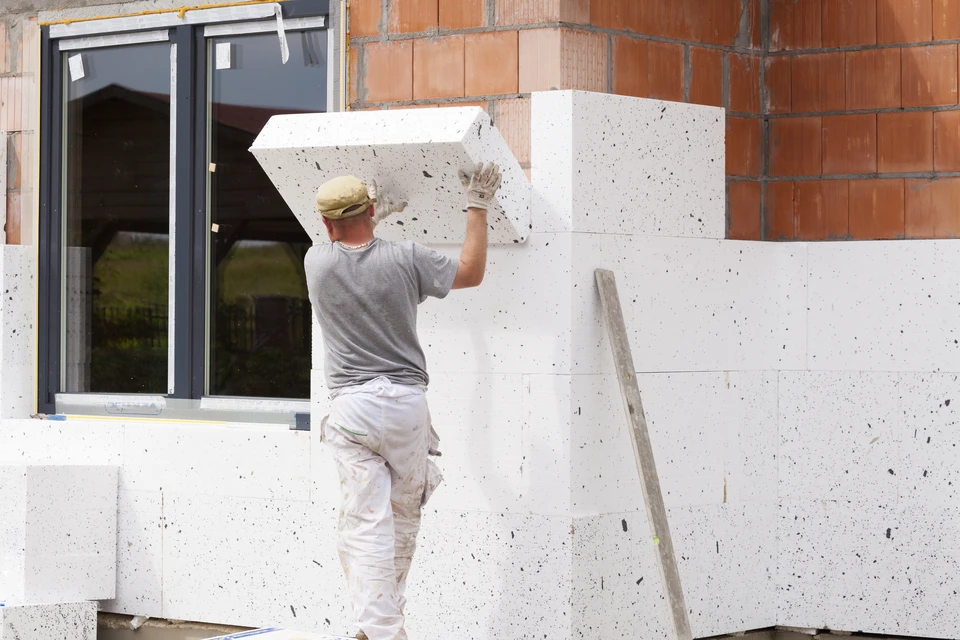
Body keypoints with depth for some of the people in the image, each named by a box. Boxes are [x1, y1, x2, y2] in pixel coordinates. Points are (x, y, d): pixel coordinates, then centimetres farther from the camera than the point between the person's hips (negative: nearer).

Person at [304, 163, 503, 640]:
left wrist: (376, 214, 41)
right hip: (406, 403, 0)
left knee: (365, 527, -4)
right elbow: (471, 272, 11)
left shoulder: (316, 263, 0)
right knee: (403, 519, 18)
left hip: (351, 408, 0)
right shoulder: (405, 259, -4)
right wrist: (477, 207, 20)